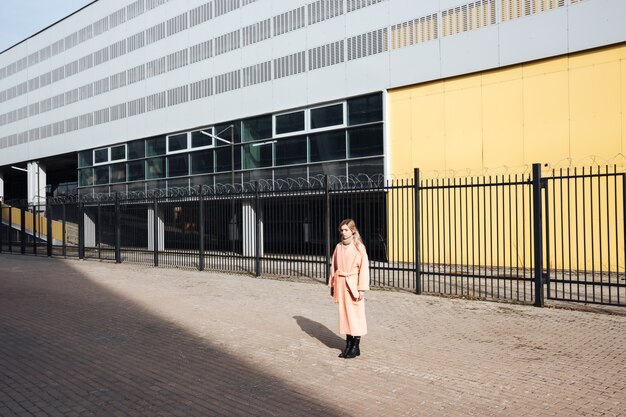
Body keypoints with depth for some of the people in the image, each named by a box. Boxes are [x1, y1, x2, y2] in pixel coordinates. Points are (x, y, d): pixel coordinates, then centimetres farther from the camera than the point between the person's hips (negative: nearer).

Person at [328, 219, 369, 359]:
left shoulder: (359, 247, -7)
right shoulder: (338, 247, 8)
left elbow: (364, 268, -10)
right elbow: (334, 266, 13)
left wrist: (362, 288, -14)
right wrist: (332, 285, 11)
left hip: (353, 284, -5)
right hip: (341, 284, 5)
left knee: (355, 314, 0)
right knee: (344, 313, 10)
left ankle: (356, 347, 12)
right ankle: (348, 345, 21)